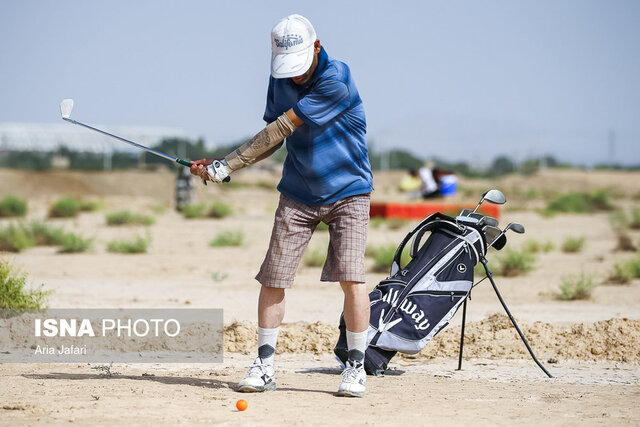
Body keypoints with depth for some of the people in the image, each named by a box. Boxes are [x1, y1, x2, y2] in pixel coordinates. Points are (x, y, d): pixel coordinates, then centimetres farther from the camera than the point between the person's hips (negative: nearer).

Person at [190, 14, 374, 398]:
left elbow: (281, 129, -22)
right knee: (273, 279, -1)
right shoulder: (280, 81, 1)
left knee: (351, 276, -15)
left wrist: (228, 165, -17)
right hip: (298, 194, 5)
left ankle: (356, 367, -2)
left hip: (348, 192, -5)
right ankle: (265, 366, 8)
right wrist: (220, 165, -2)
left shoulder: (336, 80, -23)